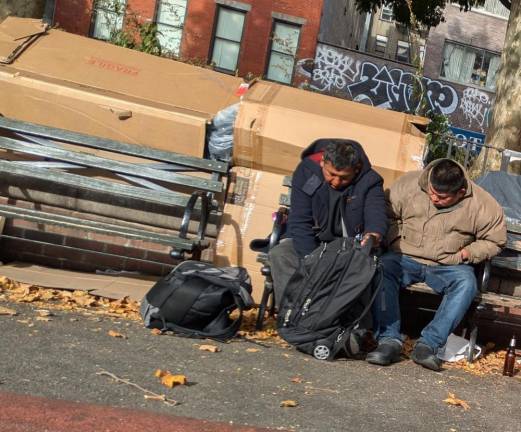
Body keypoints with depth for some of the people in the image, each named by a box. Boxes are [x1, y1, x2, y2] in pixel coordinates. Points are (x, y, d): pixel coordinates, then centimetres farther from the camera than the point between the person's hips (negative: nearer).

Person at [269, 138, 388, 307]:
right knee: (280, 255, -27)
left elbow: (377, 215, -26)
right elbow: (300, 222, -17)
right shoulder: (306, 171, -12)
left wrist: (373, 234, -52)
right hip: (313, 242, 1)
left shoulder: (369, 181, -11)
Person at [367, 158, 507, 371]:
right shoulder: (408, 184, -6)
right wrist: (396, 241, -5)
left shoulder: (483, 205, -8)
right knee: (381, 269, -31)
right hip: (405, 258, 1)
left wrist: (467, 254, -9)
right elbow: (387, 213, 8)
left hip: (449, 266, 0)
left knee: (466, 283, -33)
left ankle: (428, 344, -33)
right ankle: (389, 340, -32)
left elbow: (494, 241, 6)